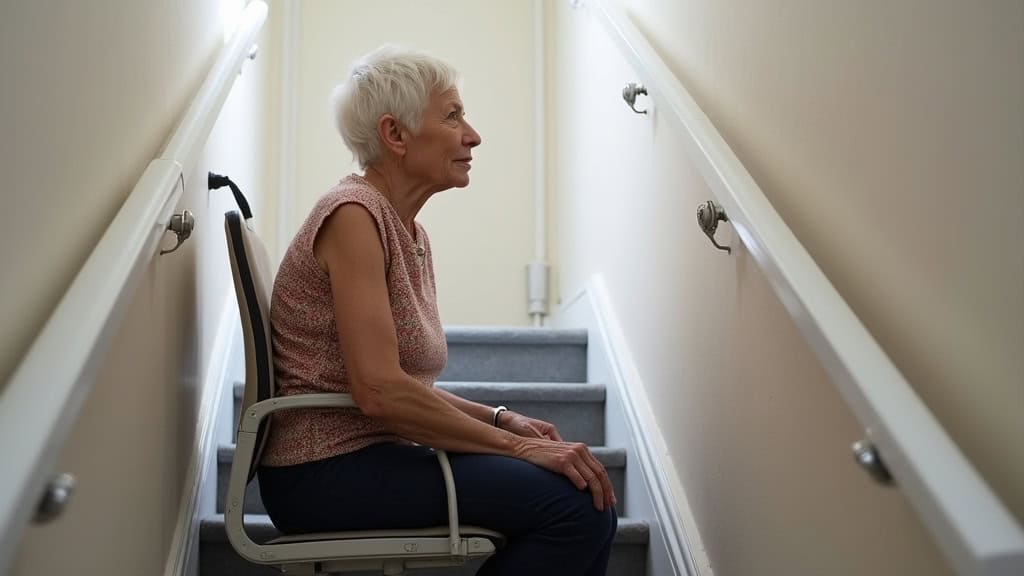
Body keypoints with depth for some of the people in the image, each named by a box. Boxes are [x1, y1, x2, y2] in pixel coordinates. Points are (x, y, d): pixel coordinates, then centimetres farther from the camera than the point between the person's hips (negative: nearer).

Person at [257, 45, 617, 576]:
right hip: (324, 472, -9)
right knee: (572, 503, -20)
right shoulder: (354, 214, -14)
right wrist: (514, 445, -19)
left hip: (378, 453, 9)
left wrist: (500, 419, 3)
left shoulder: (411, 233, 14)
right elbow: (379, 391, -23)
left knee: (590, 504, -4)